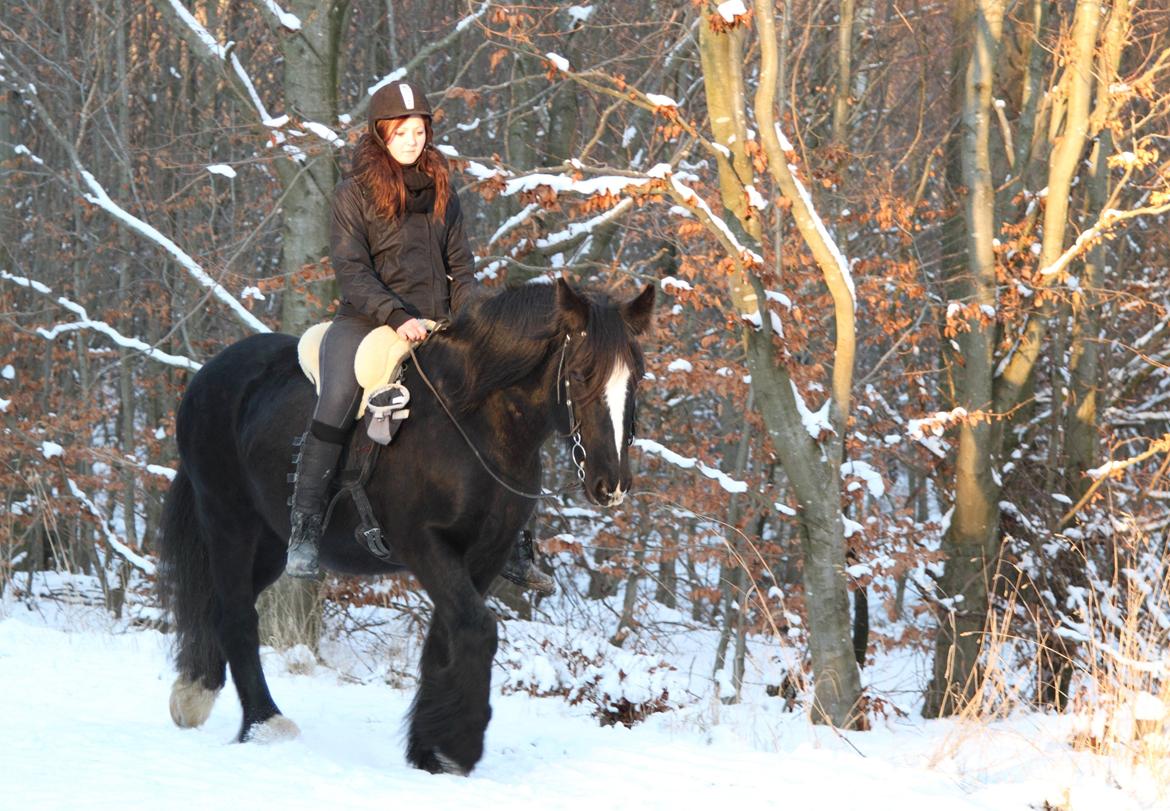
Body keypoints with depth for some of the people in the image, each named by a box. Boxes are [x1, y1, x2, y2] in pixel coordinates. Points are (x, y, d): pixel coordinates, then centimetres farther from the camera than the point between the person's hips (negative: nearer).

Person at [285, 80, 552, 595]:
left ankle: (511, 546, -2)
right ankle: (303, 536, -27)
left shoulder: (441, 193, 14)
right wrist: (399, 317, -21)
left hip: (433, 325, 4)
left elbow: (461, 267, 16)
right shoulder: (354, 194, 1)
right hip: (367, 320, -4)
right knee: (336, 403, -30)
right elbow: (351, 271, -8)